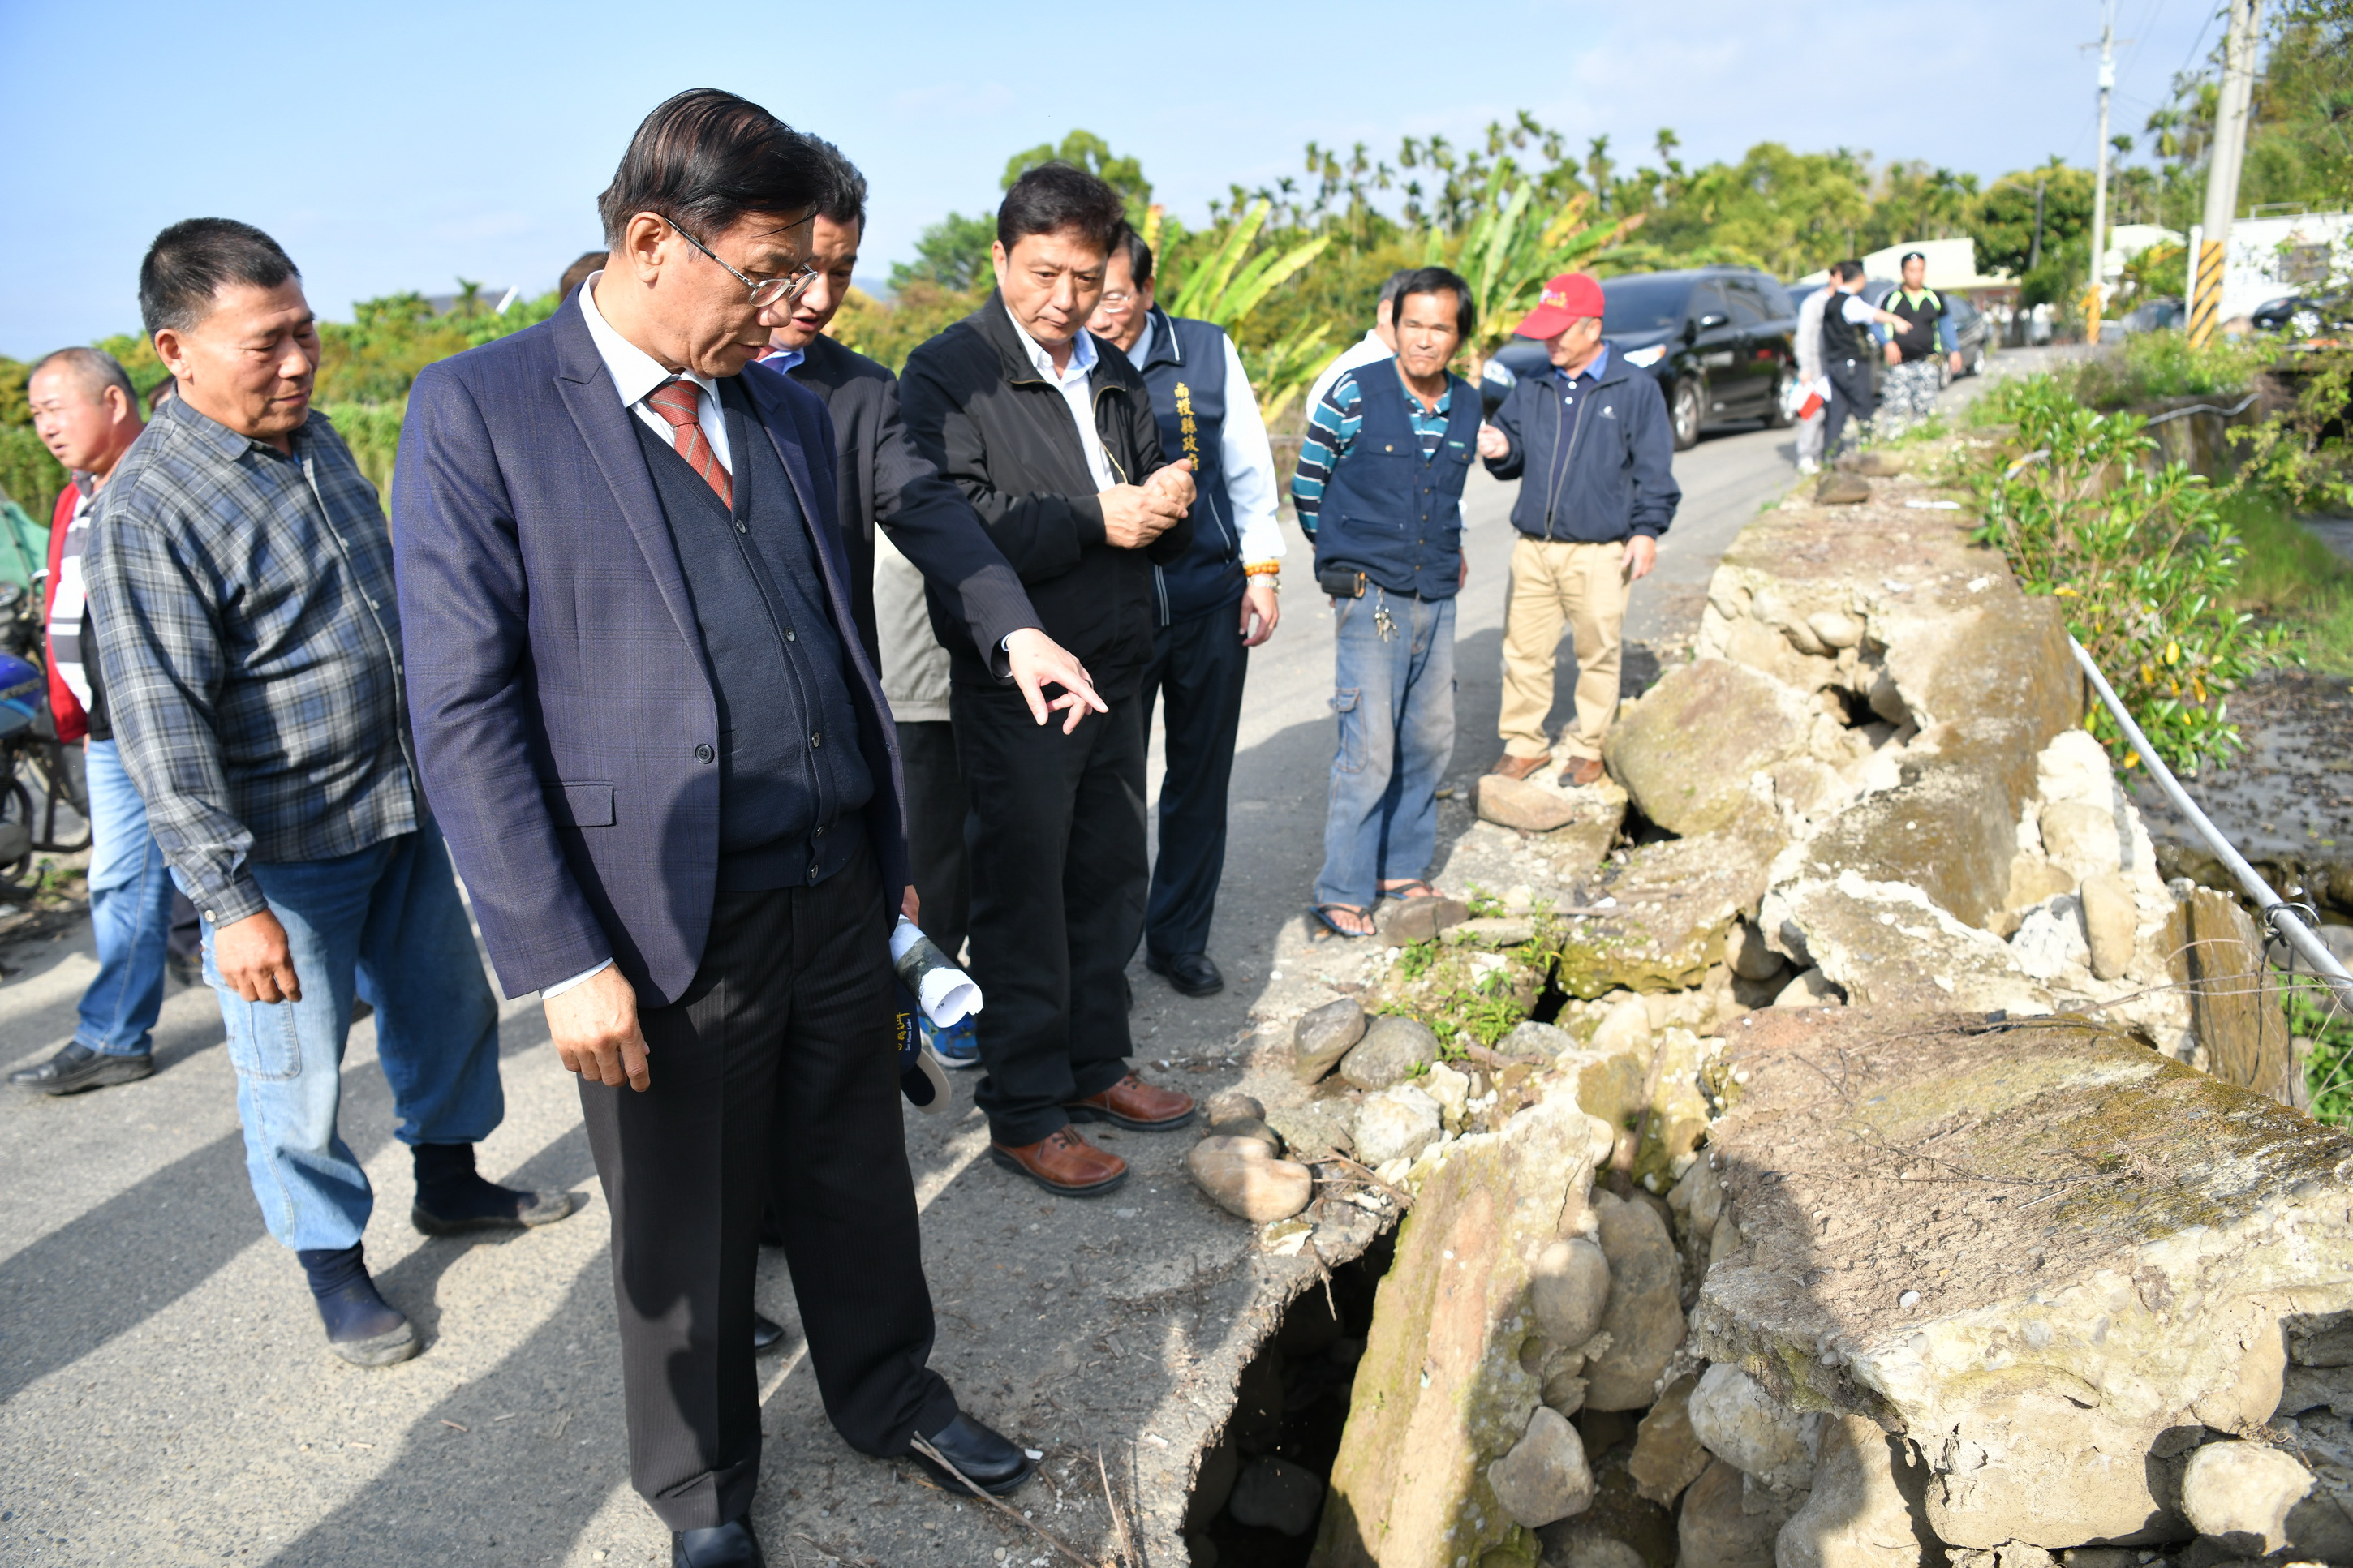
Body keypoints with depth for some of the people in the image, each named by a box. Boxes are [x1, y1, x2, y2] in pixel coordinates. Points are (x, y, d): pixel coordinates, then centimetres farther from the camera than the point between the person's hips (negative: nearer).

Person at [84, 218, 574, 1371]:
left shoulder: (316, 440, 6)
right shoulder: (148, 509, -19)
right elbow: (163, 731, -21)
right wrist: (230, 899, -22)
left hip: (406, 807, 8)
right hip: (285, 849, -7)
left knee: (448, 1009, 20)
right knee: (297, 1073, 7)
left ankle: (449, 1182, 42)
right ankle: (333, 1264, 27)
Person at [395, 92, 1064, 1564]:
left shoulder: (793, 412, 8)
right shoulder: (478, 411, -9)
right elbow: (466, 713, -12)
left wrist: (887, 846, 15)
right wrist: (562, 960, -15)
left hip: (838, 893, 5)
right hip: (667, 930, -4)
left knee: (862, 1181, 21)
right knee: (685, 1236, 14)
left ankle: (890, 1395, 46)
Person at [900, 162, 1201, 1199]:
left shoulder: (1116, 378, 15)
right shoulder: (947, 373, -7)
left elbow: (1167, 539, 17)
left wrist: (1168, 506, -7)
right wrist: (1094, 522, -21)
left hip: (1114, 677, 7)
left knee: (1109, 882, 15)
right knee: (1022, 900, 2)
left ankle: (1094, 1065, 31)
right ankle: (1022, 1113, 15)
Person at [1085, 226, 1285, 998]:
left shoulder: (1207, 352, 0)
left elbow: (1248, 467, 7)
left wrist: (1261, 569, 5)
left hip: (1211, 600, 2)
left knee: (1201, 776, 11)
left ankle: (1180, 938, 27)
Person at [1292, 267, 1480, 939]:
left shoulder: (1467, 405, 8)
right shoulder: (1354, 394, -8)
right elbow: (1307, 481, 2)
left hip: (1436, 598, 6)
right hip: (1370, 595, -6)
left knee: (1429, 740, 12)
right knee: (1370, 749, -10)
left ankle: (1402, 867, 27)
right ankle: (1343, 891, 1)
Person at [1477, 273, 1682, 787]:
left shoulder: (1635, 389, -1)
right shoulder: (1532, 388, 10)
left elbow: (1653, 469, 0)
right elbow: (1515, 456, 18)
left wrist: (1646, 531, -7)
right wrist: (1501, 450, -6)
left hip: (1599, 554, -3)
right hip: (1533, 548, 4)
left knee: (1598, 653, 6)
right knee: (1524, 650, 6)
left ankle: (1588, 749, 21)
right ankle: (1524, 744, 20)